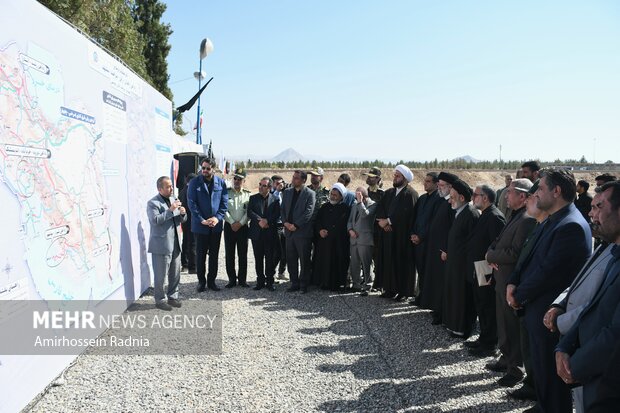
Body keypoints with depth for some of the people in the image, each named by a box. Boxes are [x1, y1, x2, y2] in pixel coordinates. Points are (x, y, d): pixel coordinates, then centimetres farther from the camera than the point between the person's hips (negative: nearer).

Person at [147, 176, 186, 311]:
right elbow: (155, 220, -23)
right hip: (161, 245, -7)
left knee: (175, 274, 13)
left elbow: (181, 220, 16)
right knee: (160, 275, 2)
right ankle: (160, 300, 15)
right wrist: (170, 210, -25)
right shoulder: (153, 203, -9)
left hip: (175, 244, 7)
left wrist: (183, 213, -7)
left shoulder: (174, 200, 13)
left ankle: (173, 297, 27)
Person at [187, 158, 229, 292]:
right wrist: (201, 220, -15)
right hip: (200, 225, -2)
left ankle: (211, 281, 21)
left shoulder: (221, 183, 2)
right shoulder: (194, 182, -3)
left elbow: (224, 202, 1)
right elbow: (192, 203, -8)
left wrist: (218, 217, -13)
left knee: (214, 255, 10)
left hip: (216, 225, 2)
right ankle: (201, 281, 18)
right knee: (201, 254, 5)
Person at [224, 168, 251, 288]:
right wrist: (232, 223, -11)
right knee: (229, 254, 2)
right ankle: (232, 279, 10)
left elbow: (248, 212, -1)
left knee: (243, 254, 4)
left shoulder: (247, 194, 4)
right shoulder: (227, 193, 4)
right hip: (229, 226, 0)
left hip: (242, 227, 0)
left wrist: (240, 223, -11)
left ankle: (242, 279, 12)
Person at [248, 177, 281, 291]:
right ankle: (260, 281, 16)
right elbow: (249, 212, -2)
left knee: (270, 258, 1)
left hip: (270, 233, -1)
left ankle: (270, 281, 11)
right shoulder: (253, 198, 9)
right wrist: (260, 220, -16)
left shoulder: (275, 199, 5)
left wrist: (267, 222, -15)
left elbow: (277, 215, -2)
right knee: (258, 258, 7)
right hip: (256, 233, 2)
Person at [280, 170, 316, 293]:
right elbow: (282, 209, 11)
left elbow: (308, 212, -13)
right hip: (289, 231, 5)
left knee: (304, 260, 2)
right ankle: (294, 283, 20)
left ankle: (303, 285, 12)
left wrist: (295, 225, -15)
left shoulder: (310, 194, -5)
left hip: (303, 232, -5)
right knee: (291, 260, 9)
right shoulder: (287, 192, 12)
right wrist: (285, 222, -6)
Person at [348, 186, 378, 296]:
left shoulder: (372, 204, -3)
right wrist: (350, 229, 1)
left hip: (365, 239, -6)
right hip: (353, 239, 6)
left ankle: (366, 286, 1)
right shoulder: (355, 205, 18)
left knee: (365, 264, -4)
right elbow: (350, 220, 19)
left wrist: (360, 201, -18)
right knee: (354, 264, 11)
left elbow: (365, 215, -20)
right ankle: (356, 284, 23)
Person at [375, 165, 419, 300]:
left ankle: (404, 291, 9)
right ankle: (390, 288, 17)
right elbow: (380, 208, 5)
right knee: (389, 261, 8)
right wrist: (383, 220, -13)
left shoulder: (410, 194, -9)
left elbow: (404, 213, -20)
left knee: (402, 262, -1)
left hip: (403, 235, -6)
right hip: (389, 233, 6)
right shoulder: (389, 193, 14)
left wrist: (388, 221, -15)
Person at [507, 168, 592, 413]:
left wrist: (519, 295, -12)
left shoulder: (571, 226, -22)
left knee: (550, 376, 6)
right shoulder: (551, 221, 9)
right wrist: (514, 283, -3)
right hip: (538, 309, 9)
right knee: (540, 368, 21)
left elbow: (548, 272, -24)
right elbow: (531, 258, 12)